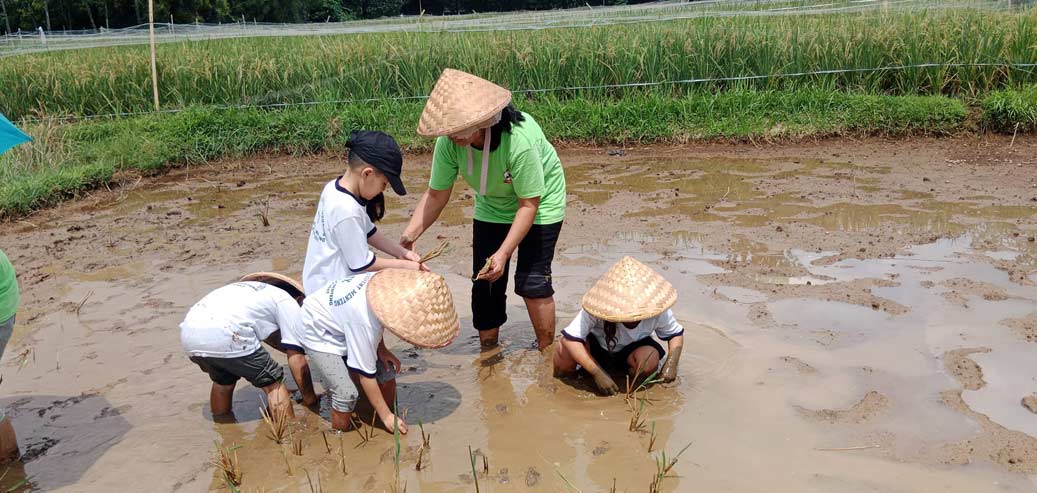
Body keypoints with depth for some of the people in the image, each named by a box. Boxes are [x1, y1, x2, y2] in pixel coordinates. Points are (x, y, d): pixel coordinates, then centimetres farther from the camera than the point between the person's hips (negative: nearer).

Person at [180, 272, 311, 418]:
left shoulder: (251, 288, 36)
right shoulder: (288, 302, 15)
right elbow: (296, 358, 13)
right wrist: (309, 397, 22)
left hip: (189, 334, 8)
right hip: (224, 335, -8)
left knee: (223, 380, 31)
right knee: (273, 383, 8)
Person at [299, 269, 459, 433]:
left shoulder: (391, 283, -23)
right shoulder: (364, 320, -41)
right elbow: (366, 375, -28)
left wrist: (381, 349, -9)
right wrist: (386, 416, -19)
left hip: (342, 325, 7)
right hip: (320, 335, -7)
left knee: (386, 372, -1)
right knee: (346, 394, -19)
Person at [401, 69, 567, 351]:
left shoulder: (519, 140, -39)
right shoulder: (449, 142, -26)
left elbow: (529, 204, -31)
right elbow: (436, 194, -19)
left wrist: (503, 253, -36)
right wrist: (410, 234, -32)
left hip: (540, 204, -5)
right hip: (491, 208, 5)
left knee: (532, 282, -10)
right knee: (485, 281, 4)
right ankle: (488, 350, 22)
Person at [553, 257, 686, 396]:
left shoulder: (658, 312, -26)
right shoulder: (597, 311, -35)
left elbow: (676, 334, -6)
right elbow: (569, 338, -37)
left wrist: (671, 363, -25)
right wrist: (597, 373, -41)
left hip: (630, 350, 2)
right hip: (596, 346, -1)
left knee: (650, 361, -34)